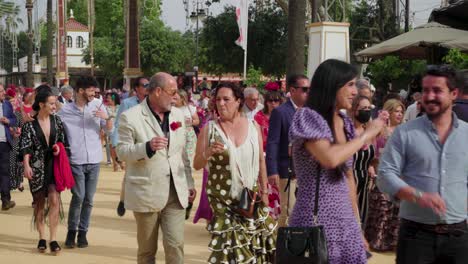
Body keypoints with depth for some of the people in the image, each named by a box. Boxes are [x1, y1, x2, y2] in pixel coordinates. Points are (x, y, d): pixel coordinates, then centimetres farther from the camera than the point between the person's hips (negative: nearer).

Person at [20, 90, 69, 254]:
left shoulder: (57, 121, 4)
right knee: (40, 202, 7)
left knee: (54, 200, -10)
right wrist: (26, 165, -20)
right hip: (37, 166, -1)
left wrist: (59, 147, -7)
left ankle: (53, 239, -6)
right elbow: (25, 146, -9)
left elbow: (64, 141, 14)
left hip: (54, 165, 1)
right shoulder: (29, 124, -5)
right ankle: (42, 238, 18)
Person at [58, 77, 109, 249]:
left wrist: (107, 118, -11)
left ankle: (83, 232, 17)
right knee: (78, 197, -8)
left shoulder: (97, 105, 5)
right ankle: (71, 231, 9)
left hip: (94, 160, 3)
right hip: (76, 161, -2)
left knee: (89, 199, 6)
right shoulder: (65, 111, -1)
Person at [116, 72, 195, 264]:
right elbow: (122, 152, -9)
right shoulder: (130, 117, -8)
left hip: (175, 192, 4)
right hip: (146, 193, -3)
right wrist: (147, 147, -26)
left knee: (175, 246, -4)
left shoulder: (178, 115, 9)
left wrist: (189, 182, 13)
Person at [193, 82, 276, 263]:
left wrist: (264, 190, 5)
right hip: (223, 198, -2)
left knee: (256, 240, 7)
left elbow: (261, 161, 6)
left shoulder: (253, 126, 1)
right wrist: (208, 153, -23)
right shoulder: (209, 129, -4)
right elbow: (197, 165, -3)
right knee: (230, 243, -2)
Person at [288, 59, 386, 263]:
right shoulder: (308, 117, -10)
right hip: (316, 223, -7)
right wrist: (366, 135, -13)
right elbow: (330, 158, -27)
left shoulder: (345, 123, 10)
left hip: (345, 224, 7)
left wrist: (356, 223, 16)